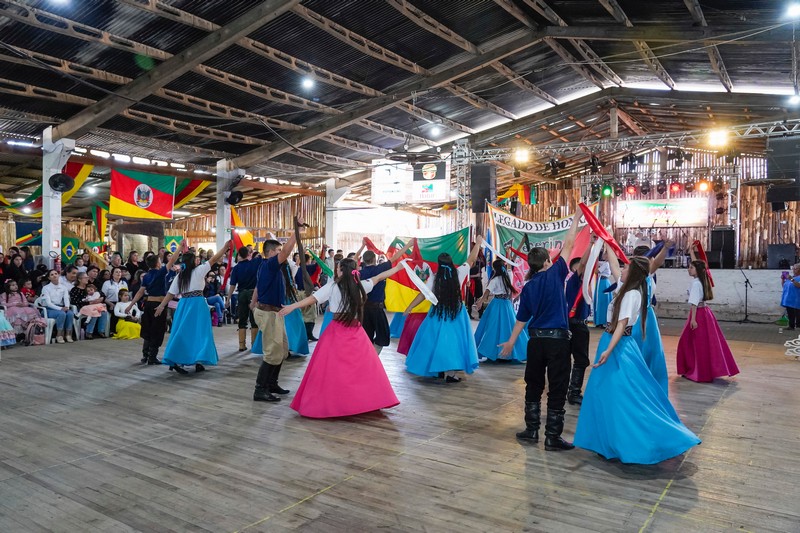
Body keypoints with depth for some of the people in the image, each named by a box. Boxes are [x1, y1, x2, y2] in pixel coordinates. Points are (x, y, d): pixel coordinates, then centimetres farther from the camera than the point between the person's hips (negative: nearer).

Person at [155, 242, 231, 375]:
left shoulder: (179, 276, 8)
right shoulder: (198, 271, -5)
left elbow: (170, 294, 6)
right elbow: (214, 259, -3)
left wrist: (161, 306, 13)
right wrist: (225, 246, 3)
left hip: (184, 305, 5)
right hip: (198, 305, -5)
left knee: (183, 332, 8)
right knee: (199, 331, 2)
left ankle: (176, 361, 4)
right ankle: (198, 361, 3)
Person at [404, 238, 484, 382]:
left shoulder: (433, 278, -9)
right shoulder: (459, 273, -7)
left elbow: (422, 295, -7)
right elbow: (471, 260, 5)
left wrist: (409, 308, 1)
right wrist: (478, 243, 17)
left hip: (438, 313, 0)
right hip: (456, 312, 0)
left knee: (438, 340, 11)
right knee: (452, 340, 3)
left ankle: (440, 369, 20)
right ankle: (450, 372, 3)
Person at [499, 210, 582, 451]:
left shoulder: (528, 287, 5)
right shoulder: (555, 274, -6)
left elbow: (522, 318, 8)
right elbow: (568, 246, -1)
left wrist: (511, 341, 17)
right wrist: (576, 219, 10)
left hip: (536, 339, 4)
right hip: (558, 339, -4)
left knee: (533, 386, 15)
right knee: (557, 389, 3)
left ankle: (531, 430, 21)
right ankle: (553, 437, 7)